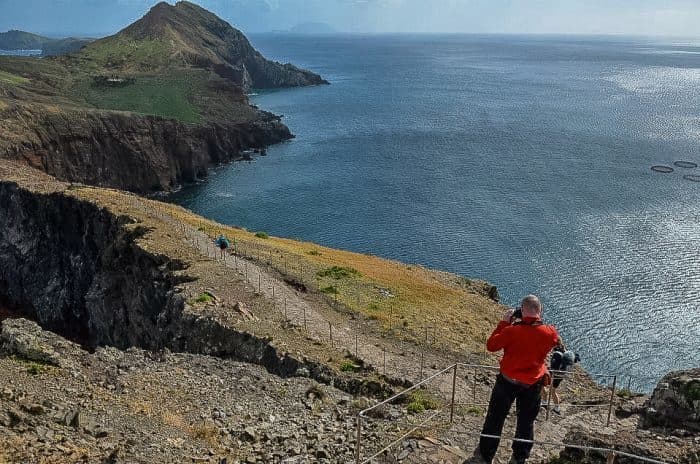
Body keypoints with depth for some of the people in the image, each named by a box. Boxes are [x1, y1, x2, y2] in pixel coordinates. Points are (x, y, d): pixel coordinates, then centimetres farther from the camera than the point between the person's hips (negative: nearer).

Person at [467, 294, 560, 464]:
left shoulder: (511, 331, -23)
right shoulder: (549, 333, -14)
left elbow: (491, 345, -10)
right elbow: (557, 341, 12)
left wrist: (504, 322, -7)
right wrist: (539, 322, 8)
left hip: (508, 382, -2)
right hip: (533, 386, 2)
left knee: (495, 419, 11)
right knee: (526, 423, 18)